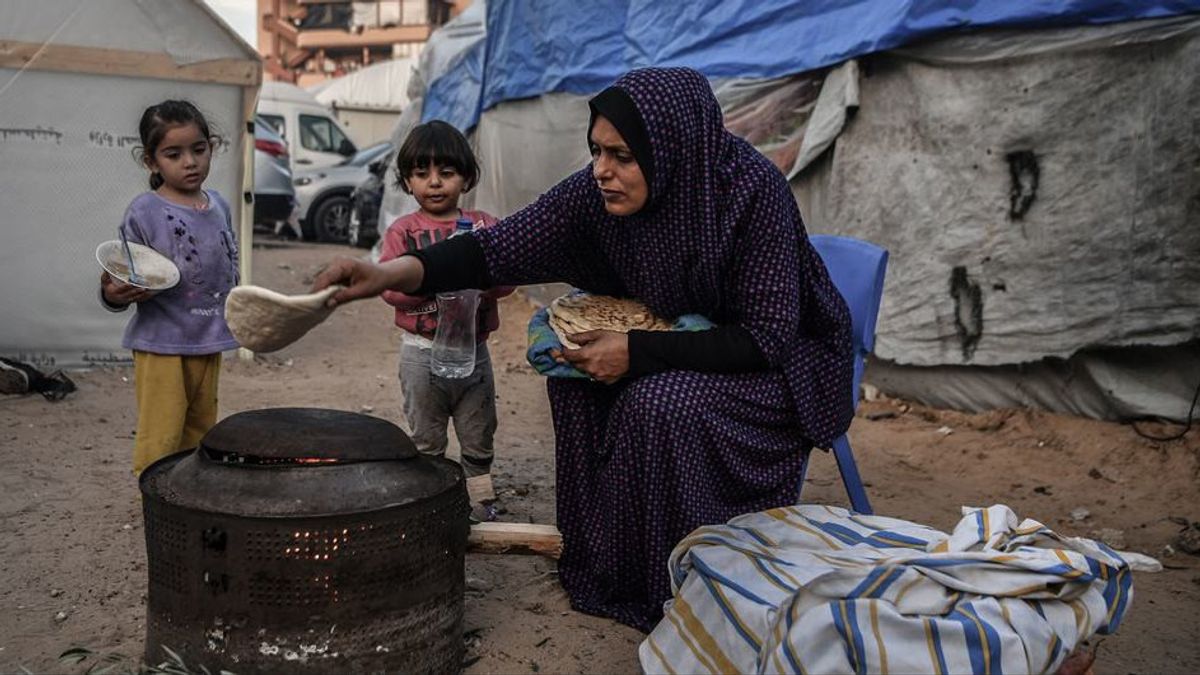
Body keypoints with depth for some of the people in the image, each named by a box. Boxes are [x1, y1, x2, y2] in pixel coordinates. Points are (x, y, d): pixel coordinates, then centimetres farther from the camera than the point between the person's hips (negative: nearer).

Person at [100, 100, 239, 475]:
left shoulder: (219, 206, 6)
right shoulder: (144, 212, -11)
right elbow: (120, 282, -9)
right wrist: (113, 294, -30)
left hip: (209, 344, 6)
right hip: (162, 345, -6)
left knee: (200, 436, 16)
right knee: (161, 443, -3)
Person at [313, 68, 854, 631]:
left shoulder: (752, 191, -30)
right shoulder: (599, 192, -15)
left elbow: (767, 337, -29)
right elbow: (503, 247, -20)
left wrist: (636, 352, -30)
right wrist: (395, 273, -35)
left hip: (781, 359, -6)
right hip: (686, 344, 6)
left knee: (662, 405, -28)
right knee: (580, 379, -10)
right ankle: (607, 563, 8)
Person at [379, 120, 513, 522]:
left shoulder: (483, 226, 1)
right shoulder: (403, 231, -4)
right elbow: (390, 288, -13)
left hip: (474, 349, 2)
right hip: (423, 352, -2)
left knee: (478, 439, 15)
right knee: (426, 441, 13)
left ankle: (482, 500, 30)